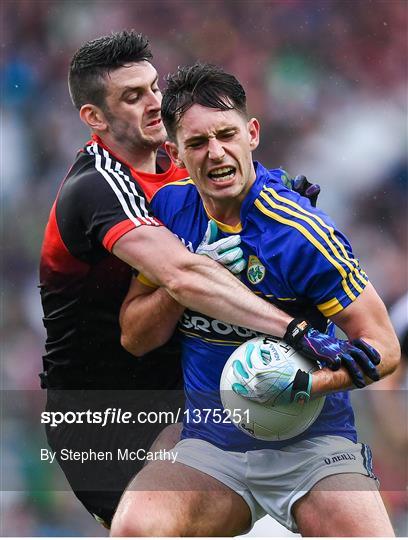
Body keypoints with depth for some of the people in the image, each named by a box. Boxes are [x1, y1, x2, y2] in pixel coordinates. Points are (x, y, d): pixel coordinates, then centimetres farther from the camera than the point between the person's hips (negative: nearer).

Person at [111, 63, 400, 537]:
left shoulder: (301, 233, -12)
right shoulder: (169, 207, 3)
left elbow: (383, 347, -9)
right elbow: (133, 336, 8)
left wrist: (304, 384, -26)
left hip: (311, 445, -2)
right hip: (208, 448, 3)